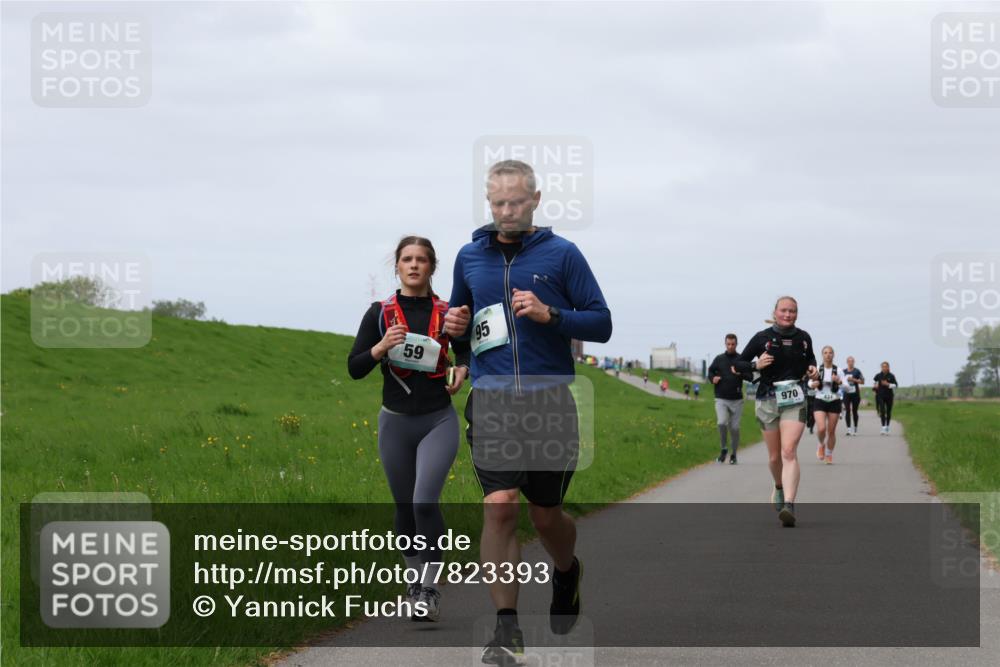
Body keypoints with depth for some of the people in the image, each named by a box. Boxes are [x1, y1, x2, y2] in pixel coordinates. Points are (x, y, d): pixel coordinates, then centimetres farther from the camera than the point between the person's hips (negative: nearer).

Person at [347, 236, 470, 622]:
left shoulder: (448, 314, 2)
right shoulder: (380, 314, 1)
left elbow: (466, 353, 19)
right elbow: (355, 369, -1)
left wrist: (462, 372, -3)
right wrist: (381, 347, -18)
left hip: (439, 421, -2)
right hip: (396, 422, 2)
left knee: (424, 501, -18)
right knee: (405, 508, 10)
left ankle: (430, 589, -10)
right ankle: (414, 580, 28)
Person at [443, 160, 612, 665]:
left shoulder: (562, 254, 1)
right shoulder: (470, 257, 11)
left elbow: (601, 323, 0)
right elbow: (459, 313, 27)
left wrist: (550, 315, -15)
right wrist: (454, 326, 3)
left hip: (550, 398, -1)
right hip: (491, 400, 1)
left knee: (545, 514, 8)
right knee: (499, 506, -14)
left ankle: (567, 573, 43)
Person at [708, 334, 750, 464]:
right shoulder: (719, 359, 8)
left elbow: (750, 376, 1)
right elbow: (710, 371, 21)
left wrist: (740, 373, -19)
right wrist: (713, 378, -1)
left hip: (736, 399, 0)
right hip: (721, 399, 0)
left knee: (734, 427, 3)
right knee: (721, 423, -20)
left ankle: (734, 454, 18)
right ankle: (723, 448, -1)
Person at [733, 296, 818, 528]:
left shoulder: (803, 338, 5)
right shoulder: (762, 338, -2)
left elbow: (810, 358, 27)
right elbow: (738, 364, 4)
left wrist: (812, 369, 5)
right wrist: (756, 365, -15)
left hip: (794, 400, 0)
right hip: (768, 400, 0)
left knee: (789, 451, -17)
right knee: (774, 455, 10)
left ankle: (788, 505, -27)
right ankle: (779, 487, 42)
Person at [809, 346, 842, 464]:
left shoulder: (838, 370, -3)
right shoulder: (818, 369, 0)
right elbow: (810, 383, 14)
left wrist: (839, 381, -26)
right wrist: (813, 384, -10)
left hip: (834, 402, 0)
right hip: (820, 401, 0)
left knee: (831, 431, 4)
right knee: (821, 429, -16)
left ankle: (829, 455, 25)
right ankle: (822, 445, 17)